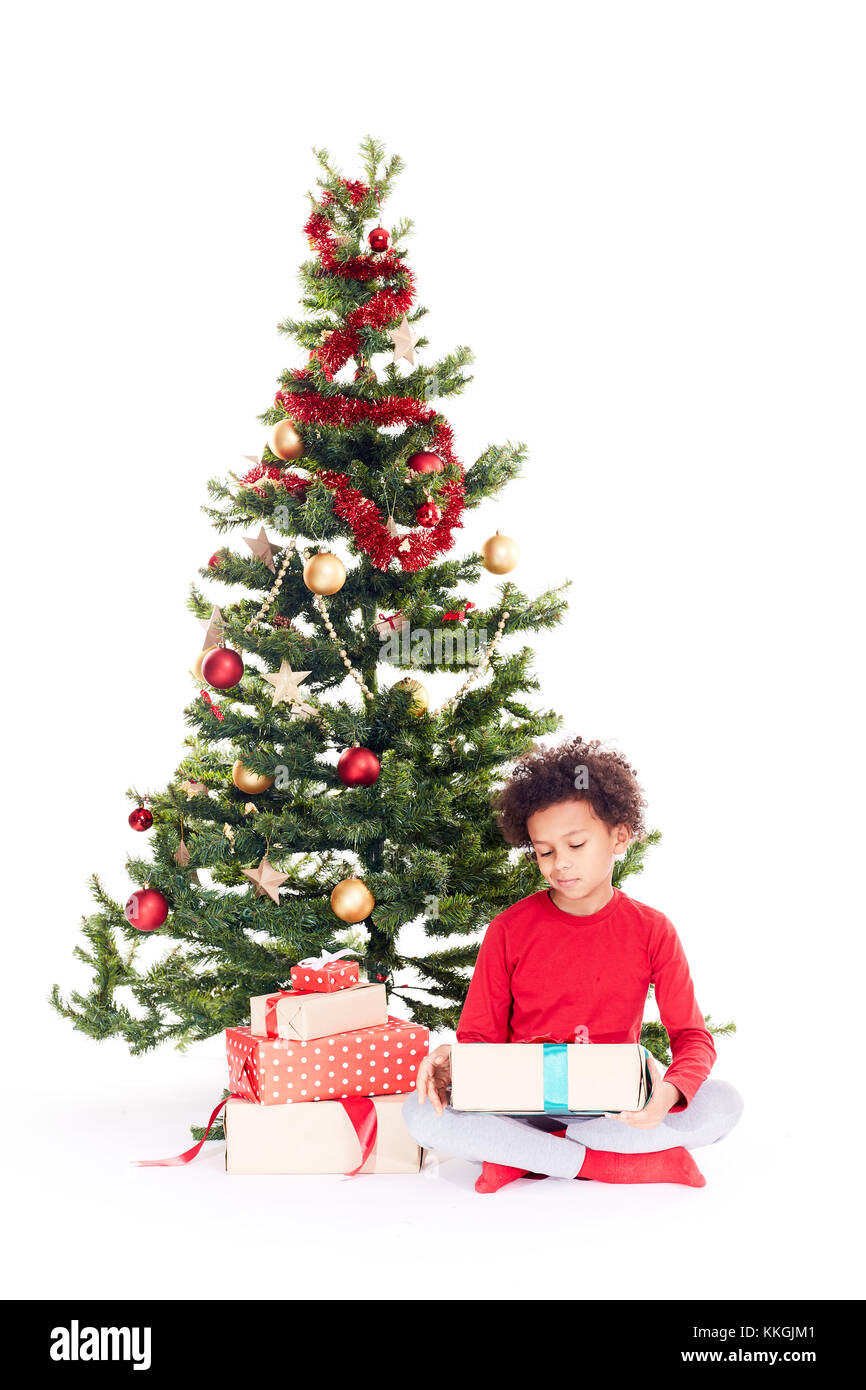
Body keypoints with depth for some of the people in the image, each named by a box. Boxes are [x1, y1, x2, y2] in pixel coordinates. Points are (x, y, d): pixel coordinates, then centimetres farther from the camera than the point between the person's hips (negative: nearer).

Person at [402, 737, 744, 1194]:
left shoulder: (651, 931, 0)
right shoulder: (509, 931, 0)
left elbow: (692, 1034, -2)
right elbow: (480, 1033, 3)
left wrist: (671, 1091, -26)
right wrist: (452, 1059, -23)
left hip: (614, 1105, 1)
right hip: (523, 1101, 0)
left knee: (723, 1102, -27)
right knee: (421, 1112, -28)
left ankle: (523, 1156, -21)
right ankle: (626, 1163, -28)